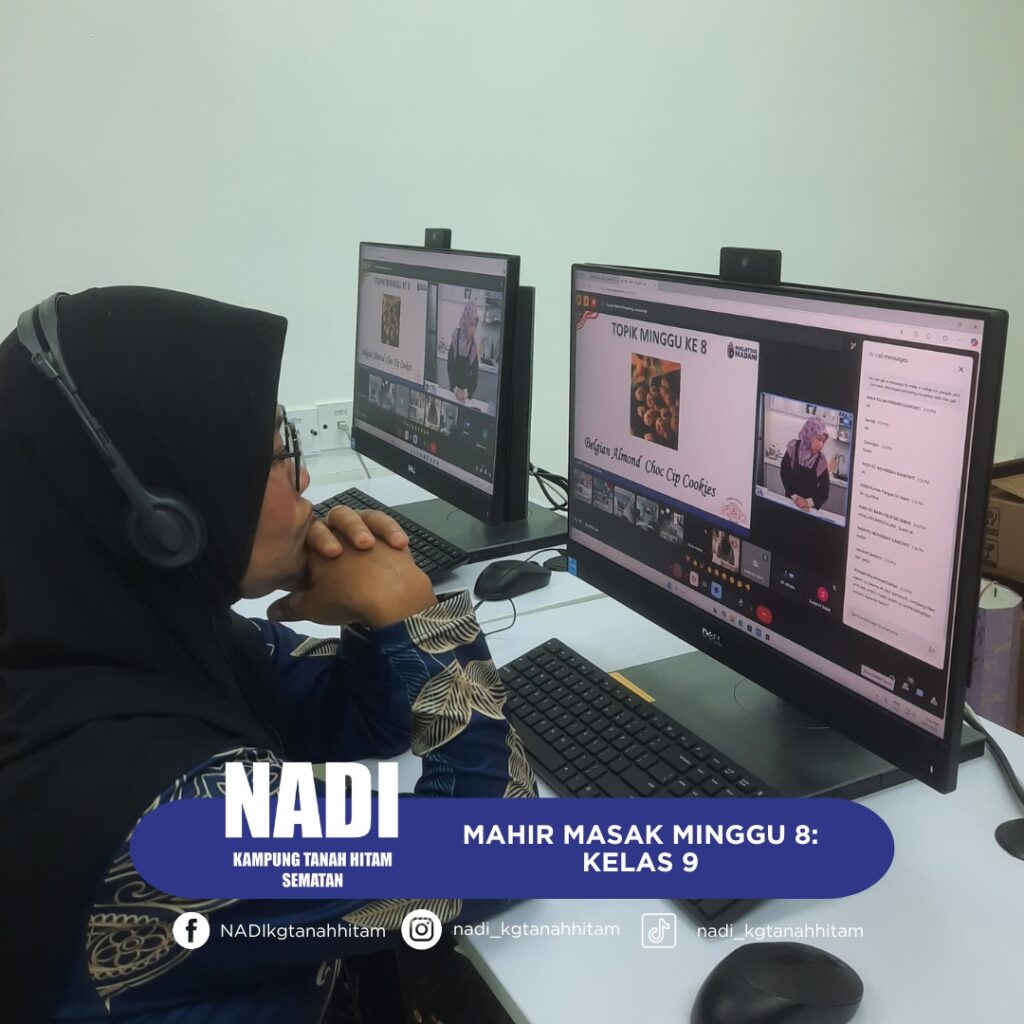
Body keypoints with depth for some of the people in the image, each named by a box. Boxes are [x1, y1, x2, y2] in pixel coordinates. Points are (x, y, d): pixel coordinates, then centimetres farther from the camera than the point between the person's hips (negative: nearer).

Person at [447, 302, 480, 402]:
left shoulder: (475, 347, -11)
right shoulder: (455, 341, -8)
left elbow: (475, 374, -8)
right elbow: (450, 368, -7)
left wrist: (466, 392, -21)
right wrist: (455, 389, -18)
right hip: (453, 389, 1)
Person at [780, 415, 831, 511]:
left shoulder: (822, 462, -11)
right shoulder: (793, 448, -10)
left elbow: (824, 493, -10)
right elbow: (785, 474, -10)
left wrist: (808, 502, -26)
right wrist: (794, 497, -21)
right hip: (790, 502, 1)